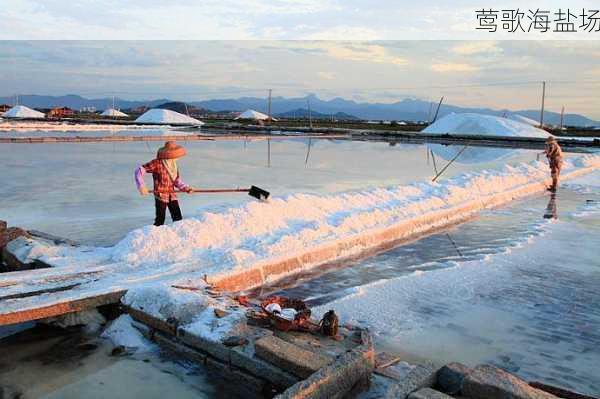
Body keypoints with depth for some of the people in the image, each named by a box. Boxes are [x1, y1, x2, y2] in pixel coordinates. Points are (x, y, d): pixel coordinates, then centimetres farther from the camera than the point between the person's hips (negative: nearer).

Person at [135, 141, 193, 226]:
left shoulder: (174, 165, 7)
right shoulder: (157, 163, -12)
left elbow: (177, 181, 17)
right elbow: (139, 171, -12)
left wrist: (186, 188, 2)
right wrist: (141, 186, -21)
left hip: (172, 196, 6)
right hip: (160, 196, -6)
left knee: (178, 219, 4)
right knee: (160, 220, -2)